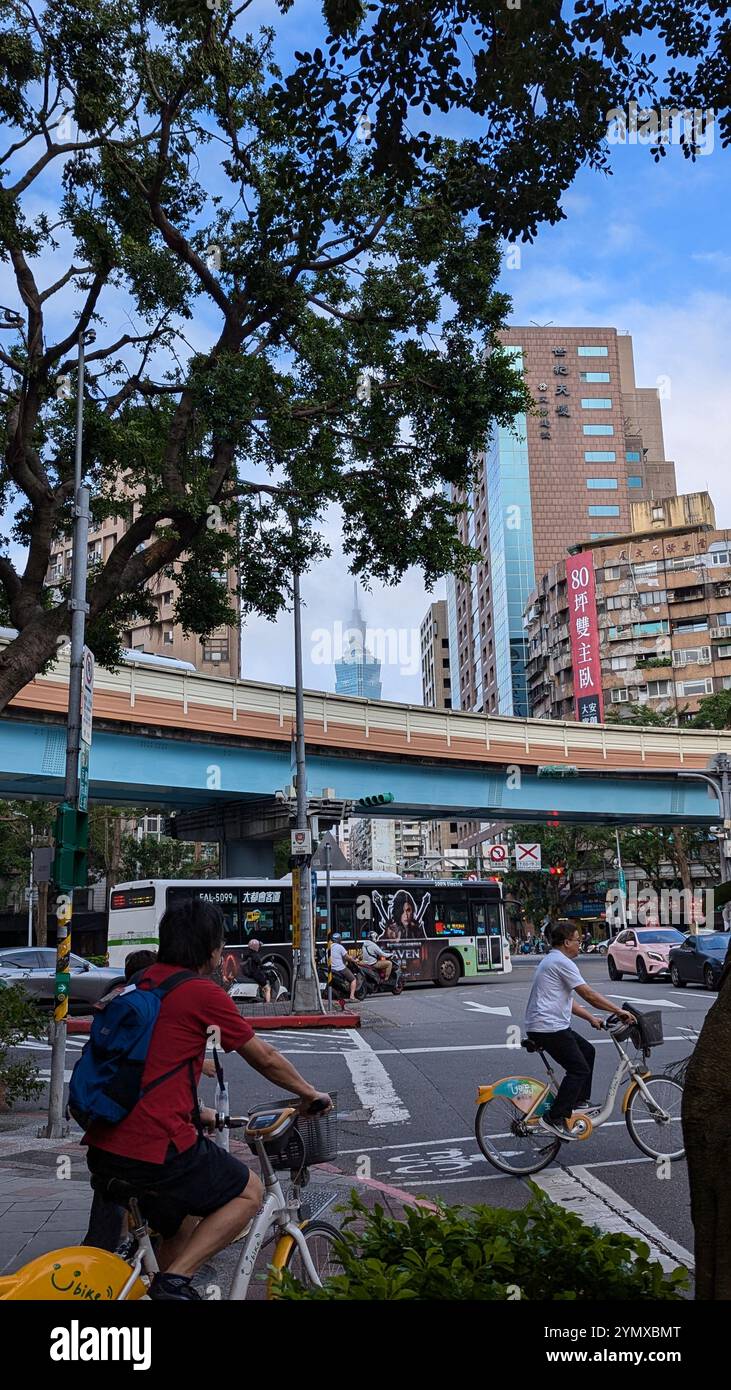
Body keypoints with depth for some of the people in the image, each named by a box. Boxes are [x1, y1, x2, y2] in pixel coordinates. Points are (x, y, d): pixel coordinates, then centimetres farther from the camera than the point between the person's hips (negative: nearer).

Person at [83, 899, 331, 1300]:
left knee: (179, 1230, 28)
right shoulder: (204, 993, -9)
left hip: (101, 1148, 8)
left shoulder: (138, 984, 13)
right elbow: (265, 1059, 2)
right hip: (157, 1148, -8)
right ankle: (175, 1280, 0)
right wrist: (311, 1094, 18)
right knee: (249, 1193, 12)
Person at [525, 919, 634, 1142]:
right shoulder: (562, 962, -14)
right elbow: (588, 995, -15)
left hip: (554, 1025, 11)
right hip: (549, 1028, -11)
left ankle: (579, 1100, 25)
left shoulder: (553, 961, 20)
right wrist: (619, 1011, -8)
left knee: (587, 1051, 20)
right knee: (579, 1069, -9)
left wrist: (591, 1018, 18)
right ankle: (554, 1118, -10)